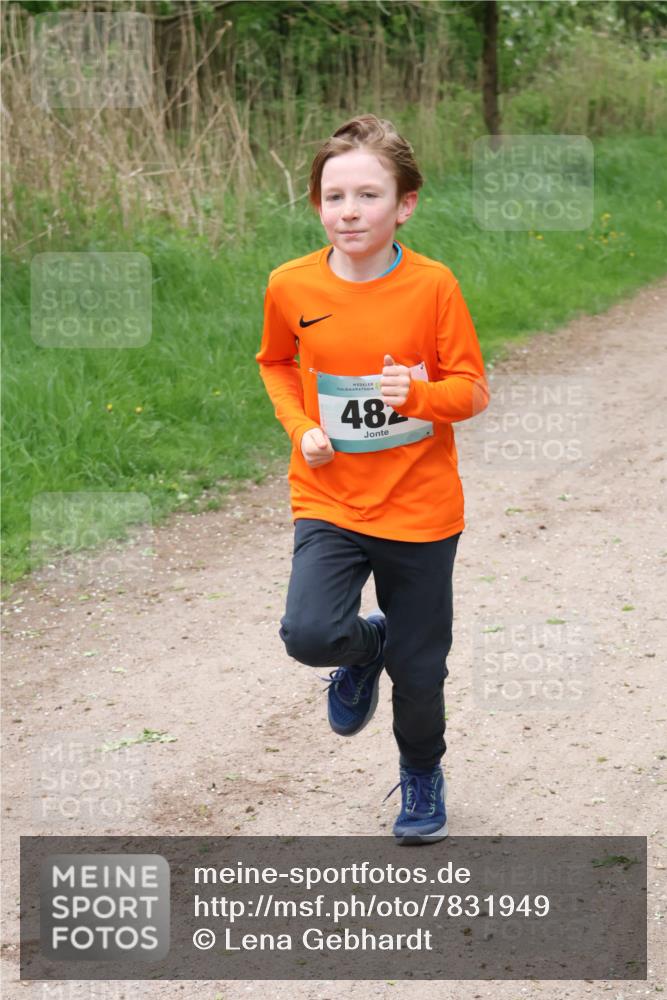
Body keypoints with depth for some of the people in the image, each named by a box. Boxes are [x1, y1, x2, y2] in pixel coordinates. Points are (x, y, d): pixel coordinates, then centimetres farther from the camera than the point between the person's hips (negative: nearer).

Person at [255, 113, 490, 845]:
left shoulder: (432, 285, -11)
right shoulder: (290, 286, -6)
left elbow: (472, 388, -5)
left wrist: (420, 394, -26)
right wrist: (300, 427, -4)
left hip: (420, 507, -1)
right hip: (329, 501, 1)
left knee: (419, 671, 9)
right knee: (309, 634, -22)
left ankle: (421, 773, 41)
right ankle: (366, 647, 16)